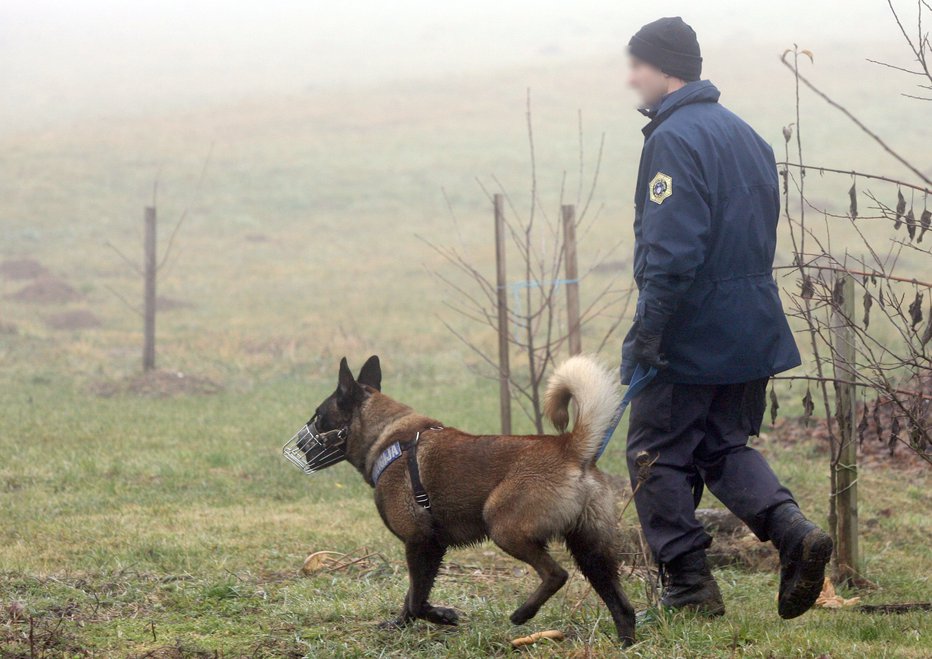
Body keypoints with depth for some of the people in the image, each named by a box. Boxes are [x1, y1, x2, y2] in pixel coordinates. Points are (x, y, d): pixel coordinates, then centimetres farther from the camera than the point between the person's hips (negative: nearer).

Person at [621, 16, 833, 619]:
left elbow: (673, 248, -24)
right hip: (753, 330, 8)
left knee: (659, 455, 4)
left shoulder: (674, 139, -15)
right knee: (726, 447, 17)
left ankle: (688, 583, 3)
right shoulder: (746, 135, 14)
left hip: (690, 334, -8)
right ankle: (792, 529, -5)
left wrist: (649, 329, -21)